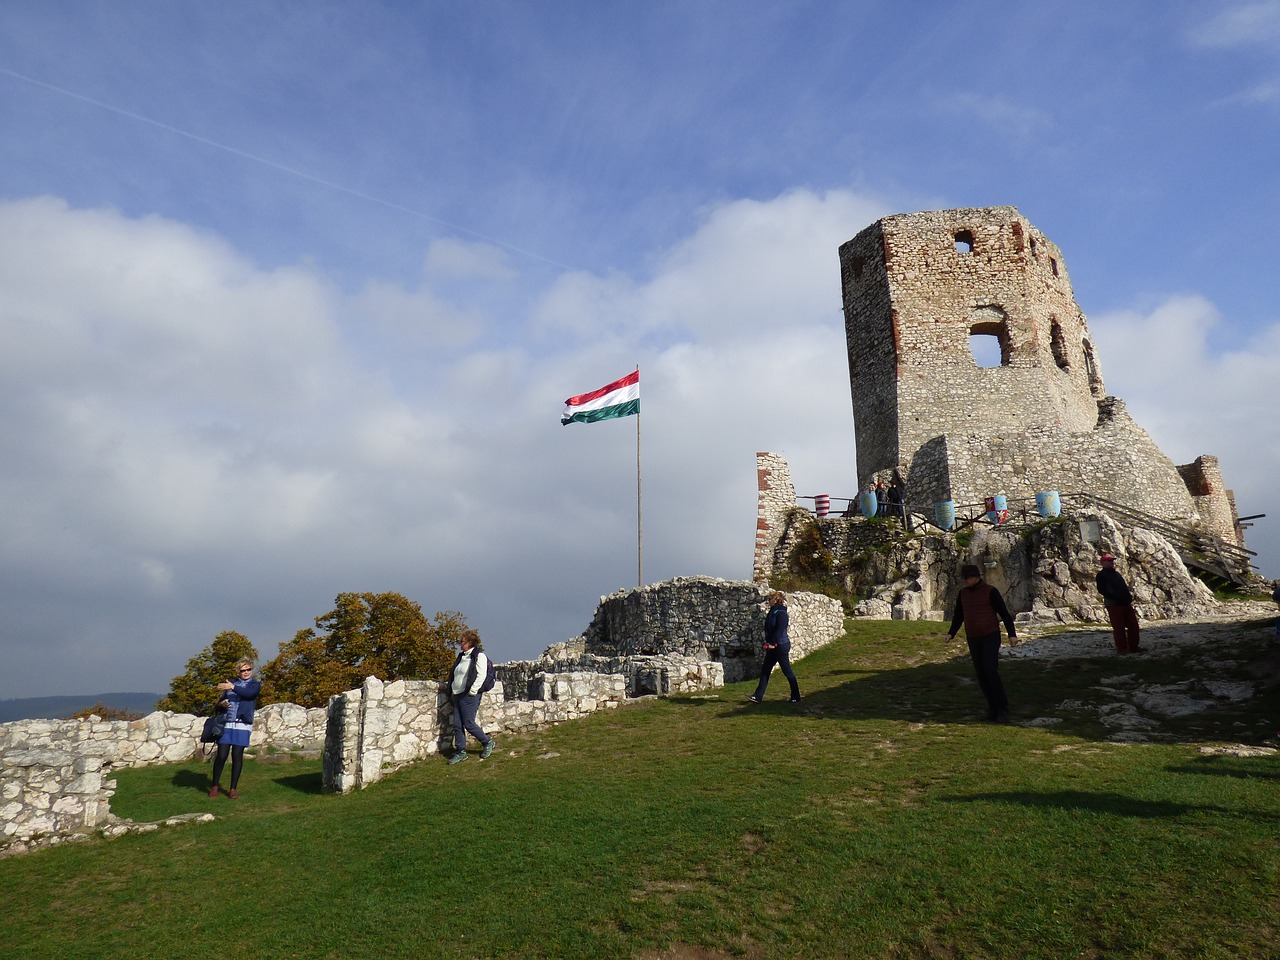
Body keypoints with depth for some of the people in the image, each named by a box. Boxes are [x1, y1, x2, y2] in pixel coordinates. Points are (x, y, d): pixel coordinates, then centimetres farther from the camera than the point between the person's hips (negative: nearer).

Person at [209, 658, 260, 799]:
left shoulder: (255, 684, 7)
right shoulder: (230, 683, 16)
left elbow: (249, 693, -16)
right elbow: (219, 704, 19)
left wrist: (233, 687, -27)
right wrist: (221, 704, -4)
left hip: (243, 725, -2)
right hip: (226, 724, 2)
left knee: (237, 756, -1)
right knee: (221, 755, -3)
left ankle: (233, 789, 8)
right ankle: (215, 786, 14)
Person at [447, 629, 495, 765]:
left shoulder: (479, 655, -10)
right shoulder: (462, 656, 17)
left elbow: (481, 675, -18)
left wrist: (472, 691, -19)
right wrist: (452, 690, 16)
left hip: (469, 696, -9)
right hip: (458, 695, 9)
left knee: (468, 724, -6)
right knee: (457, 725, 7)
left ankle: (487, 742, 15)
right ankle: (460, 752, 16)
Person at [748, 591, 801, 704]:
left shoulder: (781, 613, -16)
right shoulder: (772, 612, 13)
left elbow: (779, 631, -21)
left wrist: (772, 643, -19)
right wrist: (768, 643, 9)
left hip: (781, 646, -10)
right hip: (772, 647, 10)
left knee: (787, 671, 0)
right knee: (765, 671, 7)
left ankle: (796, 697, 12)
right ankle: (758, 696, 9)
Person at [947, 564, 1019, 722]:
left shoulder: (991, 591, -10)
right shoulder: (963, 593, 5)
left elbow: (1004, 613, -10)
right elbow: (958, 615, 13)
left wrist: (1012, 634, -20)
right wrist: (951, 633, 1)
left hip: (991, 636, -5)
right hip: (973, 638, 5)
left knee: (991, 671, -16)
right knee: (981, 674, 4)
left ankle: (1003, 709, -4)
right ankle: (993, 708, 17)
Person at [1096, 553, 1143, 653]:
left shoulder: (1116, 573, 22)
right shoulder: (1102, 574, -3)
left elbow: (1124, 586, 27)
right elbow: (1101, 589, -12)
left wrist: (1129, 596, 9)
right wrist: (1115, 597, -19)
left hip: (1126, 603, 8)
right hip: (1114, 604, -8)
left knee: (1133, 625, 8)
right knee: (1119, 627, -5)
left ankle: (1133, 646, 17)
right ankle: (1121, 648, 1)